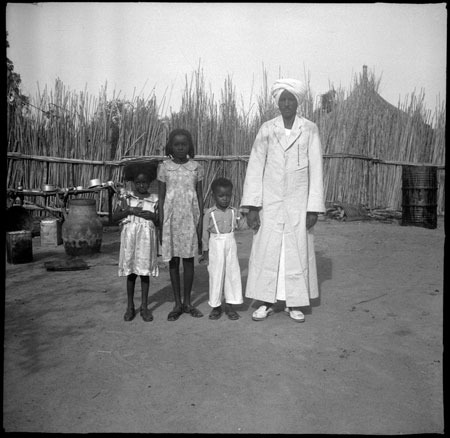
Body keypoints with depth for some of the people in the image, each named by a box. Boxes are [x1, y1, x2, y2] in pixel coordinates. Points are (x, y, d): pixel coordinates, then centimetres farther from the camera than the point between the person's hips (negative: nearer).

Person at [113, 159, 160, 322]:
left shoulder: (154, 199, 3)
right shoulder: (126, 196, 3)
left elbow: (158, 222, 7)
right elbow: (115, 217, 0)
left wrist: (152, 216, -13)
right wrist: (129, 210, -13)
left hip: (147, 237, 0)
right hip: (129, 236, 0)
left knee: (145, 272, 5)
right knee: (131, 273, 7)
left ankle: (144, 307, 17)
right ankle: (130, 306, 20)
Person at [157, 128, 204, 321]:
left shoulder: (196, 167, 3)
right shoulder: (164, 167, 1)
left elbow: (200, 196, 4)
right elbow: (161, 197, 2)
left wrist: (200, 224, -1)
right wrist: (161, 225, -3)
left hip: (190, 218, 0)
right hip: (171, 218, 0)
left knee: (189, 260, 5)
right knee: (173, 261, 5)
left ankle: (187, 302, 19)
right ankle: (177, 304, 17)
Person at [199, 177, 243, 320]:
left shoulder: (233, 212, 4)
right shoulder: (209, 213, -5)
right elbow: (205, 233, -1)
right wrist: (205, 252, 0)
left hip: (231, 245, 3)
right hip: (216, 246, -3)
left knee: (233, 273, 4)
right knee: (216, 275, 3)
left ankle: (230, 305, 16)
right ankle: (216, 306, 17)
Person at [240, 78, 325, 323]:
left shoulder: (310, 130, -1)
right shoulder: (266, 129, 1)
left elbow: (315, 170, -2)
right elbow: (255, 167, -2)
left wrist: (314, 208, -7)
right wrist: (251, 207, -8)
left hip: (298, 202, 0)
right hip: (270, 201, 1)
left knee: (297, 252, 4)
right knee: (266, 250, 1)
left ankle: (294, 304, 19)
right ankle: (266, 302, 16)